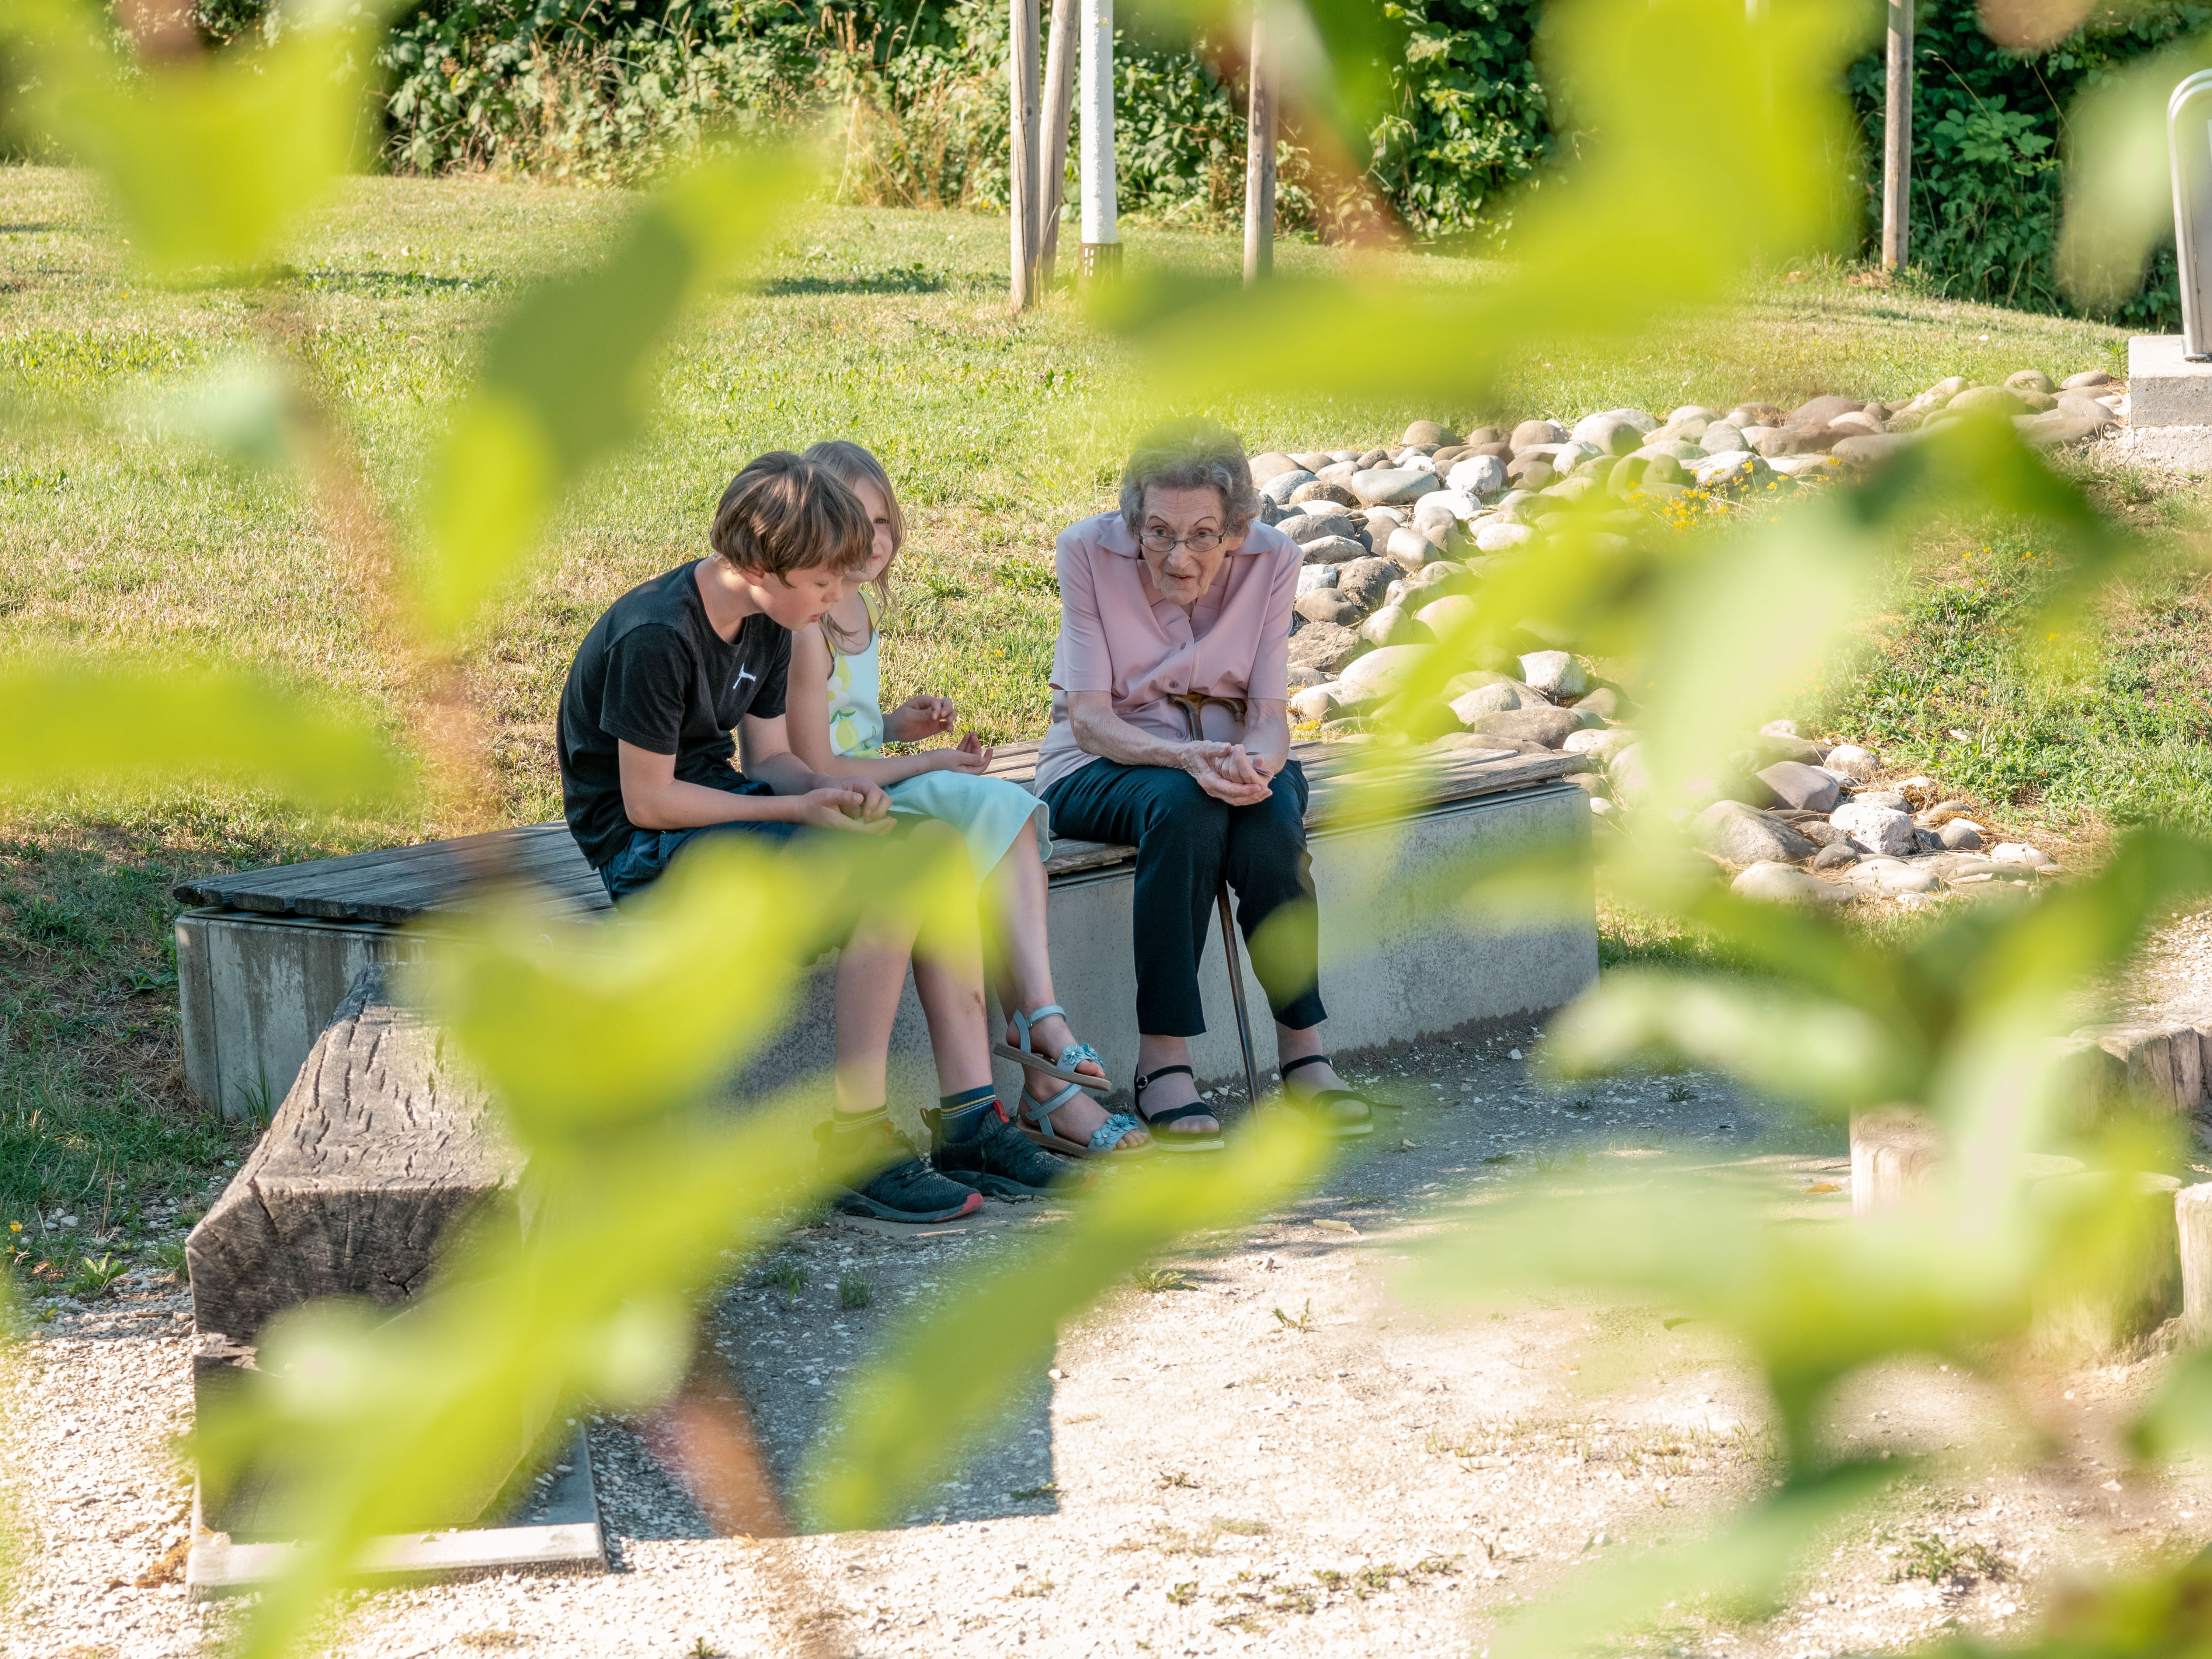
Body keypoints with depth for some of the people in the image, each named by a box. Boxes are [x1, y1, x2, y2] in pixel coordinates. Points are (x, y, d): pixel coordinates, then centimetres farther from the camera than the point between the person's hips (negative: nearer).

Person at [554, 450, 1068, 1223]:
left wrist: (832, 786, -12)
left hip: (720, 807, 9)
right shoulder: (655, 638, -23)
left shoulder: (766, 625, 6)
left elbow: (770, 757, 11)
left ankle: (972, 1116, -7)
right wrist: (797, 809, -21)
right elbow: (647, 801, -21)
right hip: (644, 847, -9)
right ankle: (856, 1148, -22)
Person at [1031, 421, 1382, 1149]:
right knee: (1182, 806, -37)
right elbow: (1089, 719, -18)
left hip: (1224, 755, 2)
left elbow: (1270, 714, -8)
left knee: (1272, 816, -33)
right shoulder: (1089, 552, -16)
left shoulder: (1271, 560, -9)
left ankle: (1303, 1053, -25)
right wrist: (1188, 758, -36)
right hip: (1103, 766, -2)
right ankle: (1164, 1063, -34)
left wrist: (1255, 761, -33)